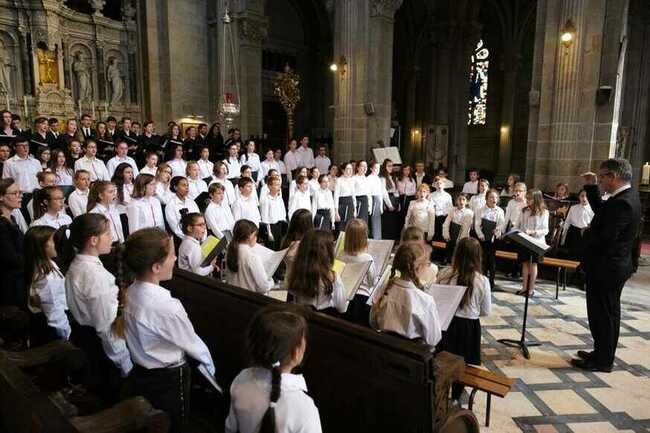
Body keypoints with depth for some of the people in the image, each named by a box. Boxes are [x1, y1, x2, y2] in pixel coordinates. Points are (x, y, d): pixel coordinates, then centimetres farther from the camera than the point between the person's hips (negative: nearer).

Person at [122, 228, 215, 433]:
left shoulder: (131, 292, -9)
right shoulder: (166, 307, -34)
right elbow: (192, 343, -17)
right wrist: (208, 363, 2)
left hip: (142, 374, 7)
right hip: (168, 380, -7)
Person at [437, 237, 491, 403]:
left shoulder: (445, 275, -14)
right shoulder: (482, 281, -15)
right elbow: (486, 312, -4)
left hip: (445, 323, 1)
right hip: (468, 327, -1)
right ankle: (455, 398, 32)